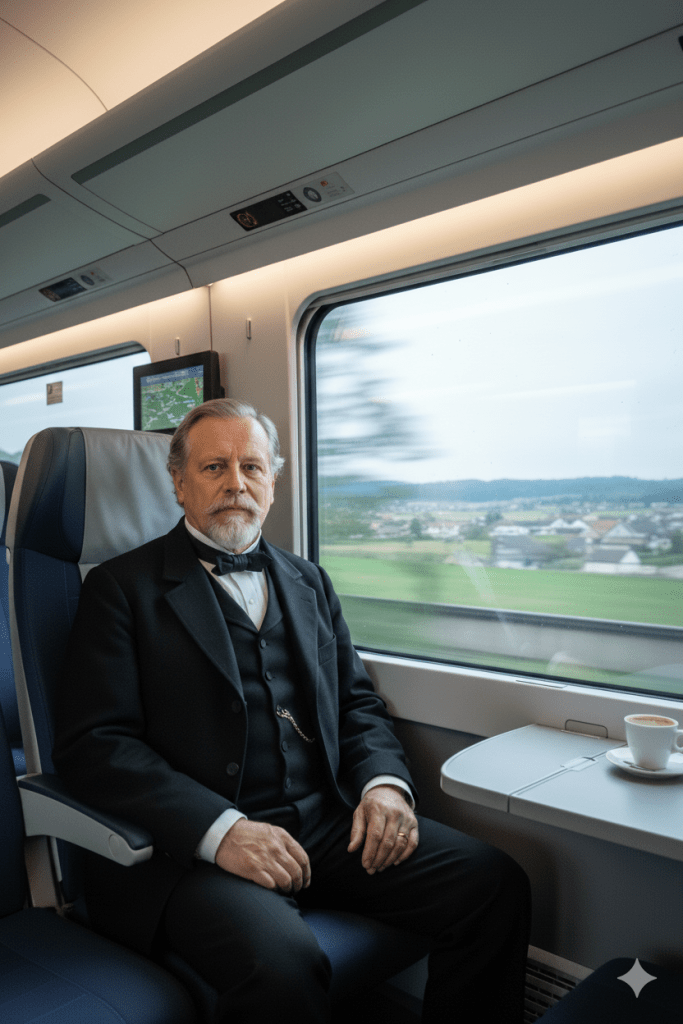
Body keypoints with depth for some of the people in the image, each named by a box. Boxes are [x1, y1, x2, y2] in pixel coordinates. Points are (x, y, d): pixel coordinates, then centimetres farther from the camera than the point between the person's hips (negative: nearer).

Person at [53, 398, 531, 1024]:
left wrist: (384, 782, -4)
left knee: (496, 884, -13)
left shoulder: (309, 583, 18)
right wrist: (219, 828, -20)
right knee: (281, 961, -34)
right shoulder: (122, 586, 2)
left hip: (331, 824, 5)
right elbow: (91, 742, -8)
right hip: (195, 844, -4)